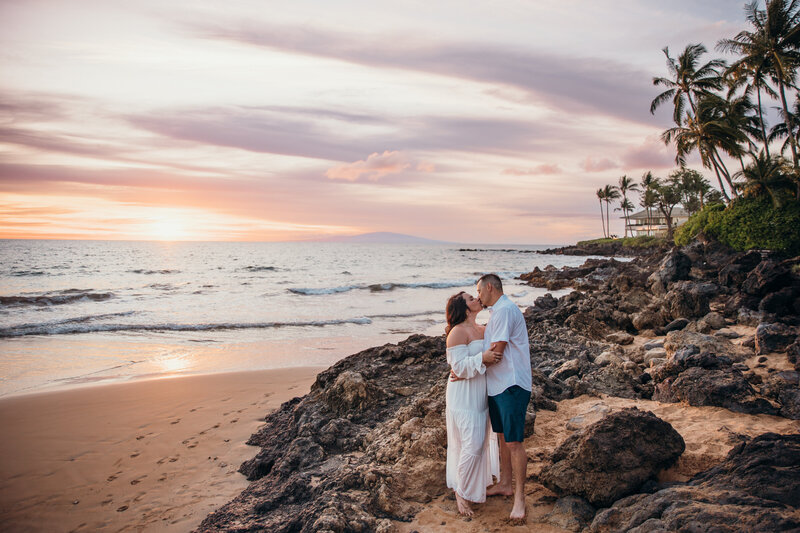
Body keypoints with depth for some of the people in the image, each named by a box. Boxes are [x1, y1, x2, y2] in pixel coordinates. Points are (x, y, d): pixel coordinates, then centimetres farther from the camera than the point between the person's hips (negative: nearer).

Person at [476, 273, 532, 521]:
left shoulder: (504, 310, -17)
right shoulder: (497, 312, 17)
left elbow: (496, 353, -20)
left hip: (511, 385, -11)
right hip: (496, 385, 11)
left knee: (513, 442, -6)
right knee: (502, 436, 19)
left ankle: (519, 497, 3)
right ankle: (504, 484, 33)